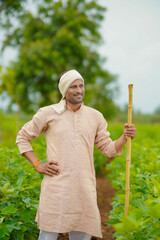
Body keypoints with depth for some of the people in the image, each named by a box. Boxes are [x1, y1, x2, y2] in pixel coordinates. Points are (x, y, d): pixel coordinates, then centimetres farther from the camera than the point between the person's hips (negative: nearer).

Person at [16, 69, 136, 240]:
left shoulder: (95, 116, 11)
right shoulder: (48, 113, 3)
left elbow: (109, 149, 14)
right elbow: (22, 137, 11)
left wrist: (125, 137, -5)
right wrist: (37, 165, 0)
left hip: (85, 187, 3)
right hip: (57, 186, -3)